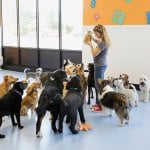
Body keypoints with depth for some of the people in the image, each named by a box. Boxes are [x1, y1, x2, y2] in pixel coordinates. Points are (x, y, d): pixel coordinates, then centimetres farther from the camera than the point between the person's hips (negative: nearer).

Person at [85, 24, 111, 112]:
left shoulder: (102, 43, -22)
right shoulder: (104, 41, 7)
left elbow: (94, 54, -19)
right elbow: (98, 42, 31)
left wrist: (90, 45, -7)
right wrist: (92, 38, 15)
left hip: (100, 66, -10)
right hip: (102, 65, 10)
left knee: (99, 85, -4)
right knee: (99, 85, 17)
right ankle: (99, 103, 27)